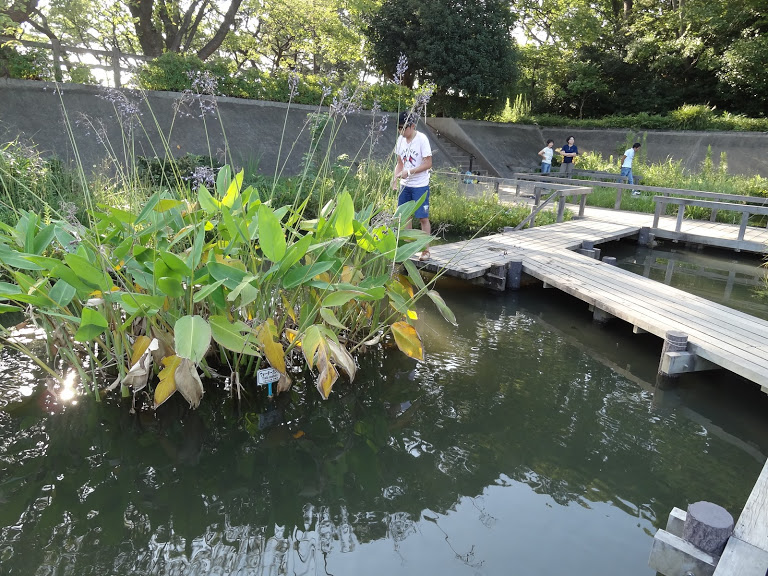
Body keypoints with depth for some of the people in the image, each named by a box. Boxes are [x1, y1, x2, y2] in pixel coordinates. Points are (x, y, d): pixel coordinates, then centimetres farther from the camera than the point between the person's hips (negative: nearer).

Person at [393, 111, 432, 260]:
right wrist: (396, 178, -6)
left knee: (423, 217, -1)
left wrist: (409, 171, -21)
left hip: (420, 185, -6)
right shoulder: (401, 139, 4)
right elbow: (400, 163, 11)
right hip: (405, 185, 6)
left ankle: (426, 250, 7)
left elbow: (428, 164, -15)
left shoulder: (422, 139, -13)